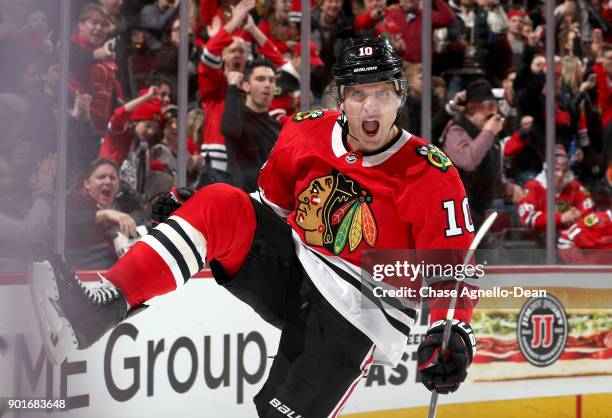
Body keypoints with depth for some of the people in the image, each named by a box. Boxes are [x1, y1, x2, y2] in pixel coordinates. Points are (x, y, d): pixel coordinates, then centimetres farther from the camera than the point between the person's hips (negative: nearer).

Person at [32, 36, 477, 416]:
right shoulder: (305, 133, -1)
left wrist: (451, 336, -27)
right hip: (292, 270, 4)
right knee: (220, 205, -19)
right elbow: (272, 204, 16)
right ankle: (102, 307, -30)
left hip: (358, 316, -4)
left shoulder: (432, 178, -14)